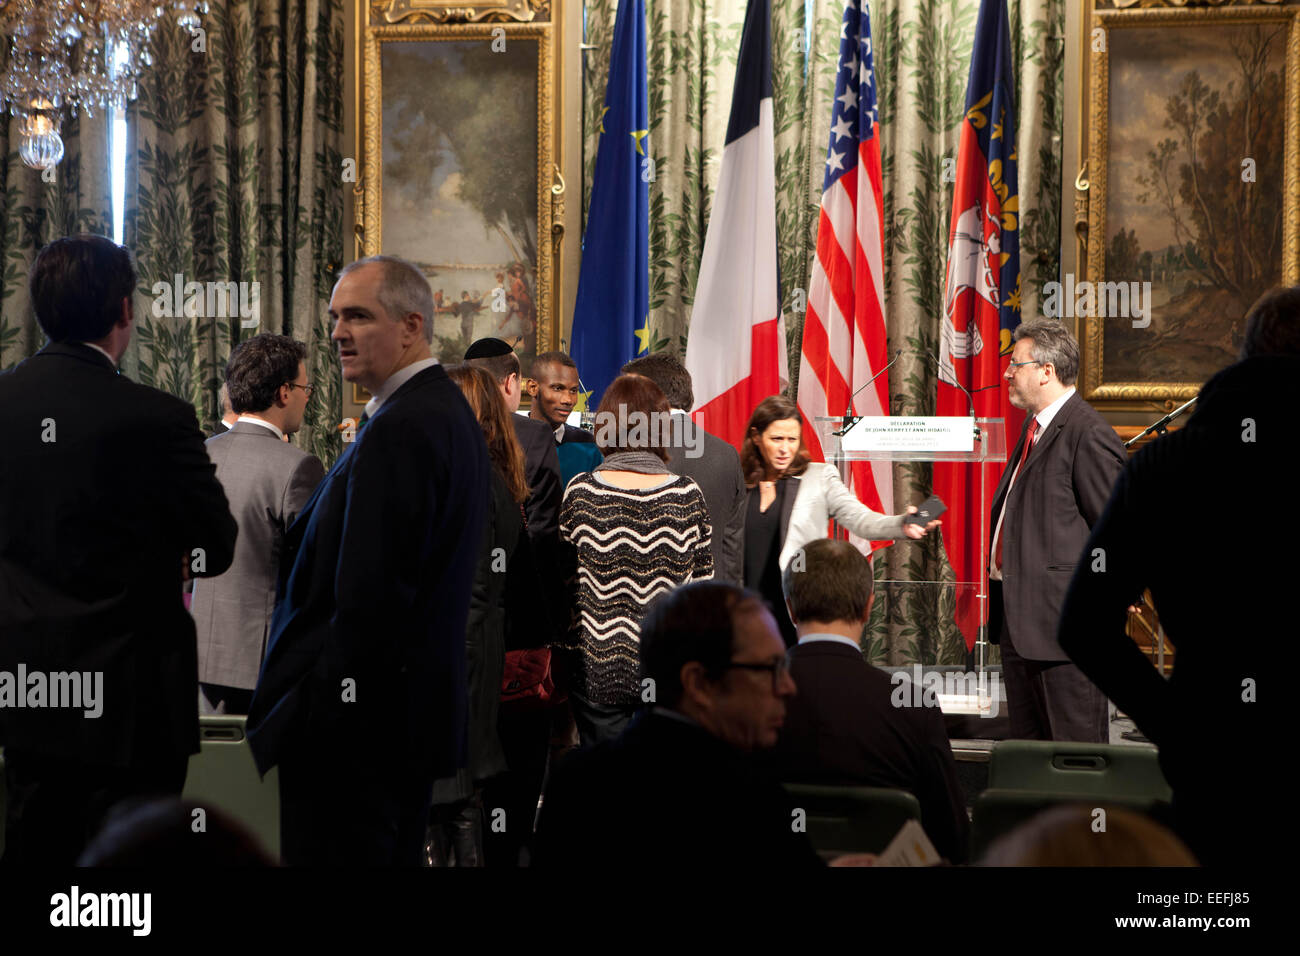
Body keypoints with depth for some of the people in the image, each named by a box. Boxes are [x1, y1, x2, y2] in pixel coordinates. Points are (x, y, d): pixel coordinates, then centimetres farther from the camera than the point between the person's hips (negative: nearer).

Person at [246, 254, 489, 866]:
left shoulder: (398, 430, -19)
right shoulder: (450, 412, 14)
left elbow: (369, 592, -23)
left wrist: (312, 716, -18)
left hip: (355, 723, -11)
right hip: (421, 710, 11)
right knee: (397, 856, 17)